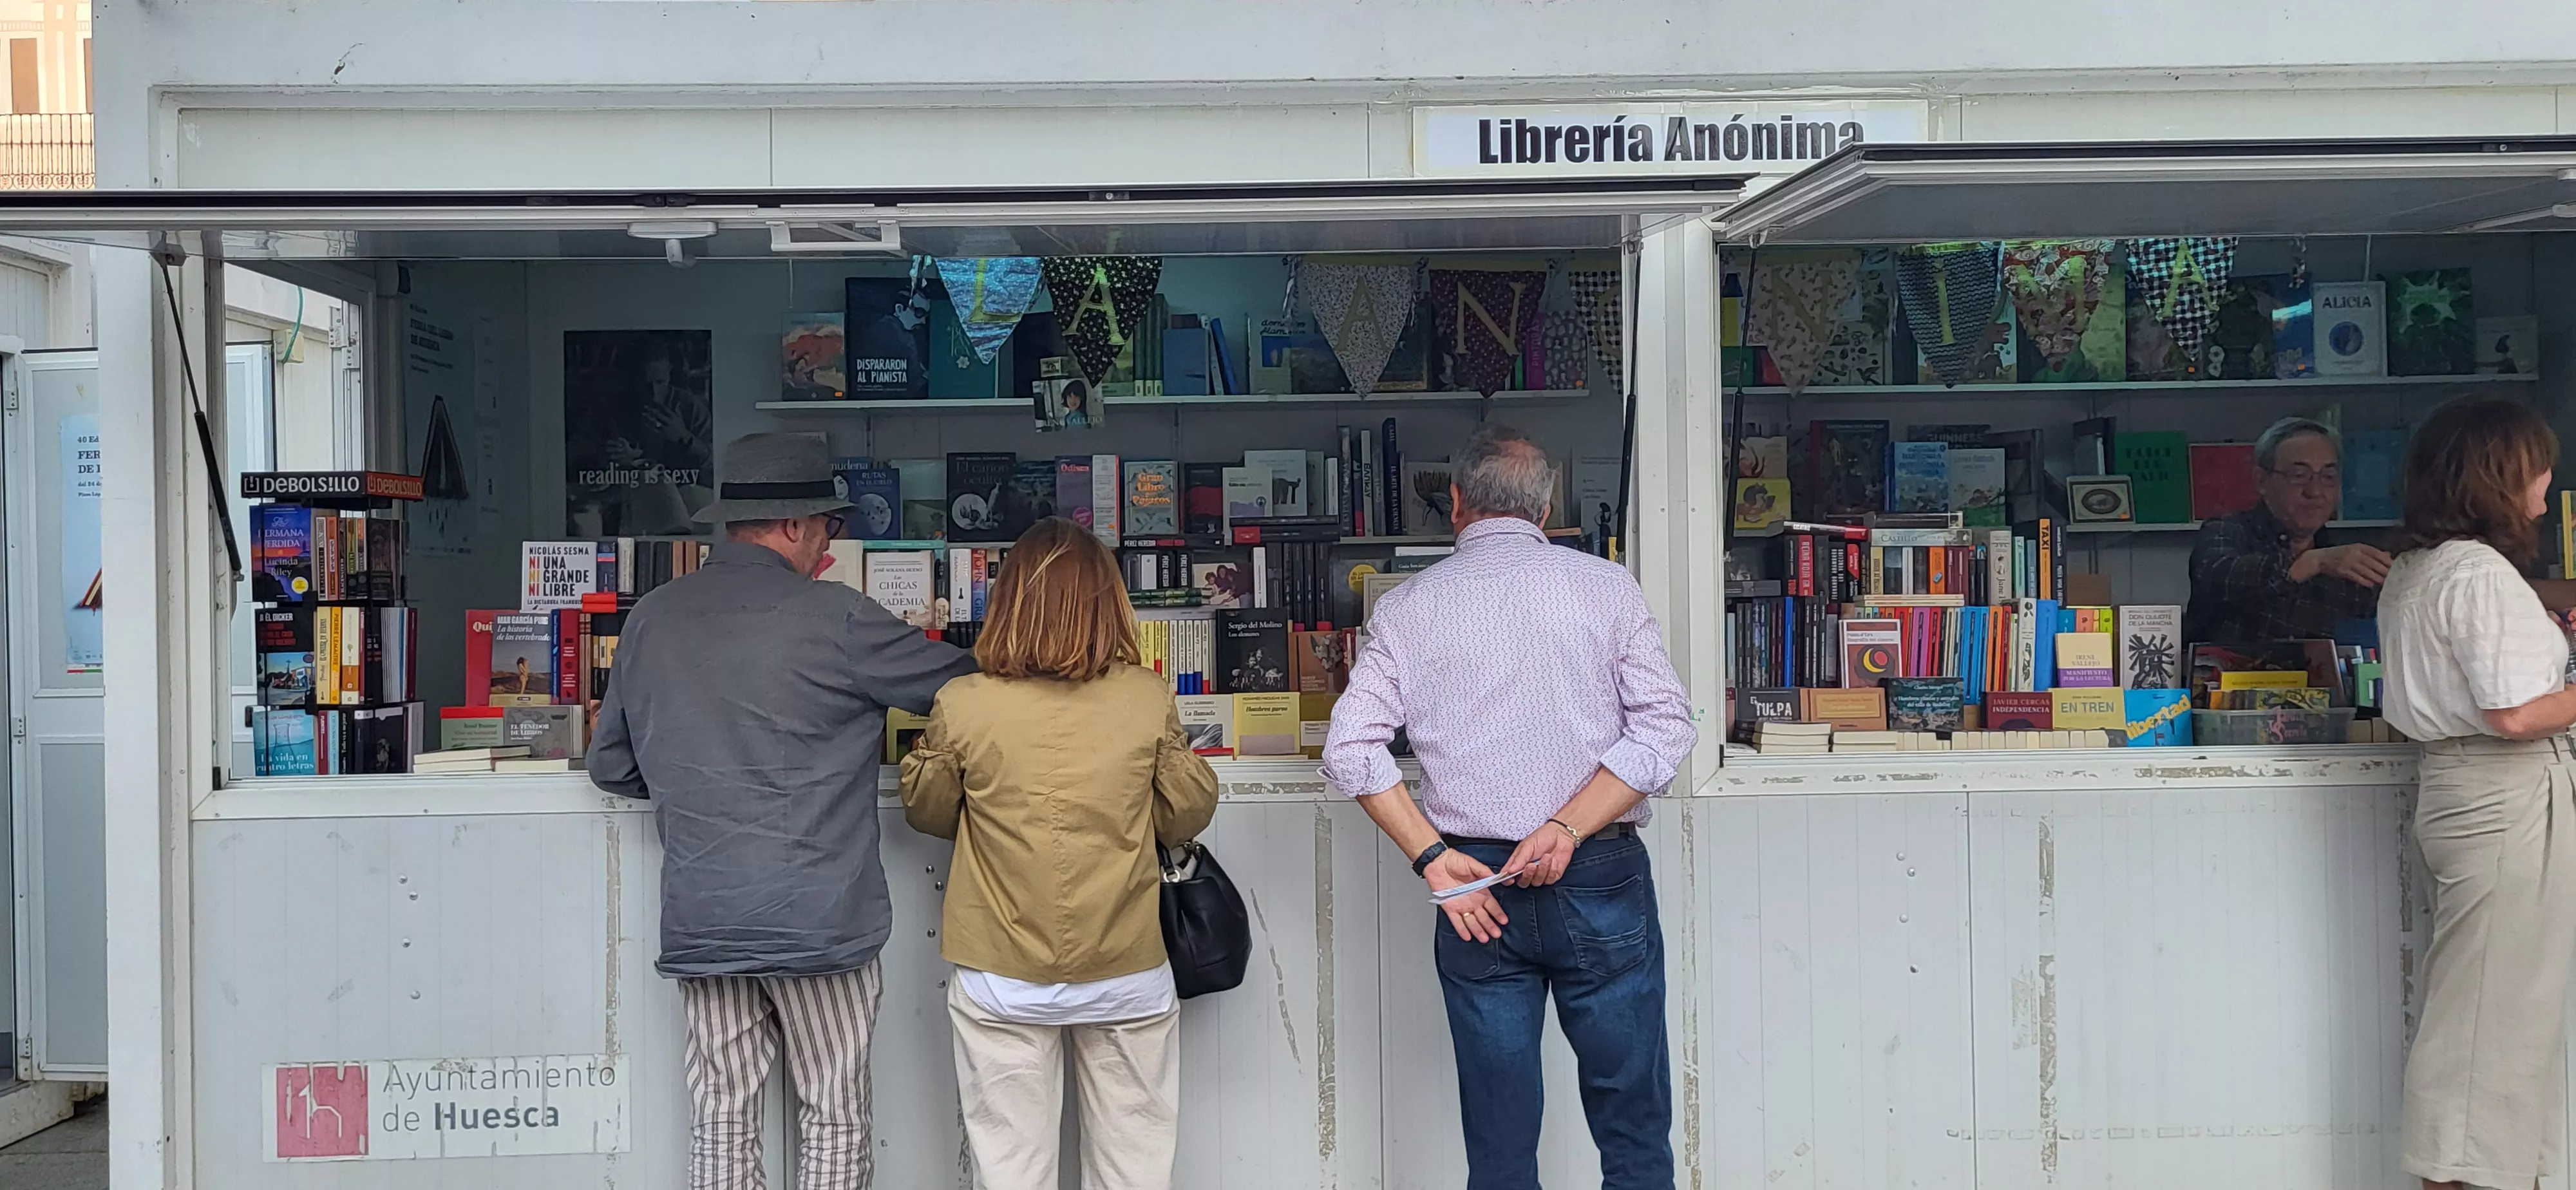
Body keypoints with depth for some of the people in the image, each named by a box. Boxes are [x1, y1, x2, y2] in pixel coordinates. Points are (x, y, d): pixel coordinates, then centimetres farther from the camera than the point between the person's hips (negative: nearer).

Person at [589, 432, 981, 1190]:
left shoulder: (651, 619, 5)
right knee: (833, 1117, 8)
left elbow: (610, 766, 12)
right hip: (817, 921, -4)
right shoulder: (835, 621, -10)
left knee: (722, 1122, 10)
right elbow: (957, 683, -1)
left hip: (701, 921, 4)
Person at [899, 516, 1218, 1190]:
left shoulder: (963, 706, -11)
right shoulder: (1149, 699, -10)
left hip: (1002, 983, 0)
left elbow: (927, 814, 5)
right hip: (1127, 976, 1)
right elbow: (1188, 815, 1)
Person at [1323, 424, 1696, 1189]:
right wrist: (1567, 828, -12)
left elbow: (1351, 751, -6)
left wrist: (1434, 859, -6)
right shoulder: (1604, 587, 0)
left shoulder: (1407, 608, 2)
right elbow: (1666, 727, -9)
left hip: (1477, 890, 1)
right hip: (1600, 880, -1)